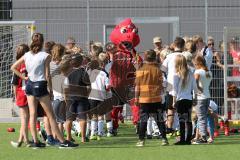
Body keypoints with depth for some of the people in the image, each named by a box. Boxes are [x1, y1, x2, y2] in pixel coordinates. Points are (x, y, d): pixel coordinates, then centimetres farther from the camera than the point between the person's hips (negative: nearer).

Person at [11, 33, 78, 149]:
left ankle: (35, 141, 5)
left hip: (29, 85, 5)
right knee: (51, 115, -3)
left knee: (32, 114, 8)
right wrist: (51, 90, -2)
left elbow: (13, 67, 8)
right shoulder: (45, 56, -10)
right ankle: (62, 141, -2)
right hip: (40, 86, -5)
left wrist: (23, 77, 10)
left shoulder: (27, 55, 4)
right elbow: (47, 75, -11)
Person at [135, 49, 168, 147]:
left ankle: (141, 140, -1)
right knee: (159, 120, 6)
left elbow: (137, 86, -2)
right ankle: (164, 139, 5)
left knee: (143, 120, 2)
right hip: (156, 99, 1)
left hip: (144, 99, -1)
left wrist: (136, 98, 3)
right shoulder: (157, 70, 0)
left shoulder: (140, 70, -3)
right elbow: (161, 85, 2)